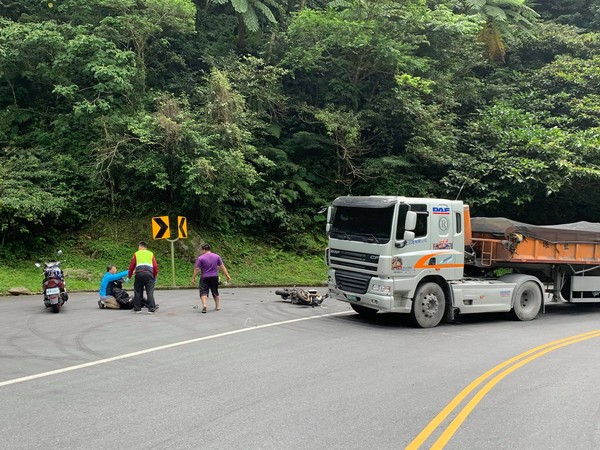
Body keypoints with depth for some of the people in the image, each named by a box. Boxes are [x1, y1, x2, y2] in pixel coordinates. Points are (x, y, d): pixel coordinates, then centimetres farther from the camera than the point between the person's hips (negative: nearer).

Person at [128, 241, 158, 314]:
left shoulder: (136, 254, 19)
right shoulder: (151, 254, 21)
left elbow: (131, 266, 16)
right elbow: (155, 266, 14)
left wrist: (129, 275, 29)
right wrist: (155, 276, 24)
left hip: (139, 273, 0)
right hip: (149, 273, 0)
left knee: (138, 292, 10)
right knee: (150, 292, -1)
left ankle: (137, 308, 13)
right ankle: (151, 309, -8)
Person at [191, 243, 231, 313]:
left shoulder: (200, 258, -6)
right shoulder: (217, 256, 5)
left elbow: (197, 269, -7)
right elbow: (222, 267, 3)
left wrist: (193, 278, -1)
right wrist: (227, 275, 5)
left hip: (204, 278, -4)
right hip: (215, 277, 4)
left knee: (203, 292, -4)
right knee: (215, 292, 16)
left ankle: (204, 304, -24)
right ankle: (217, 306, 22)